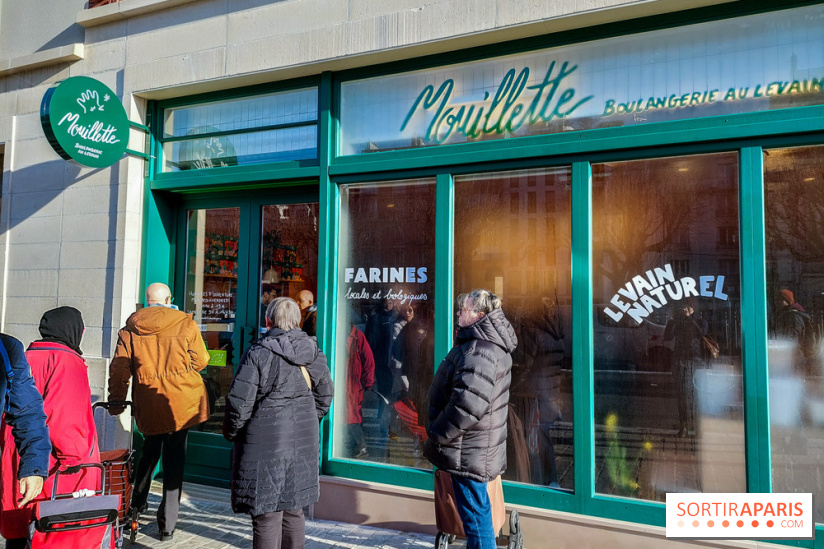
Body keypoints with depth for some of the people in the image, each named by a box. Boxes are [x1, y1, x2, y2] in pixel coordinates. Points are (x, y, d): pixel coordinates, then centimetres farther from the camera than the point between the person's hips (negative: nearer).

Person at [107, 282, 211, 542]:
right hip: (182, 402, -3)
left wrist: (116, 400, 15)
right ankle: (167, 523, 7)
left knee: (149, 449, 27)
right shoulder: (185, 324, -5)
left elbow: (119, 368, 5)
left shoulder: (130, 328, 3)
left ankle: (137, 502, 38)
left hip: (147, 403, 3)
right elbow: (200, 361, -1)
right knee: (174, 457, 4)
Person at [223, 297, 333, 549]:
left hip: (265, 443, -5)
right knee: (293, 510, 18)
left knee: (267, 514, 2)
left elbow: (240, 402, -12)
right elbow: (324, 397, 13)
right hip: (304, 442, 6)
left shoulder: (258, 353, -12)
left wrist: (231, 431, 5)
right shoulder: (314, 353, 5)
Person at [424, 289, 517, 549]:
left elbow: (469, 403, -31)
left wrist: (435, 436, -18)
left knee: (474, 514, 1)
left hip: (469, 451, -10)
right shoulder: (486, 344, 11)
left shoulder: (479, 349, -23)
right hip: (473, 449, 10)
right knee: (477, 510, 21)